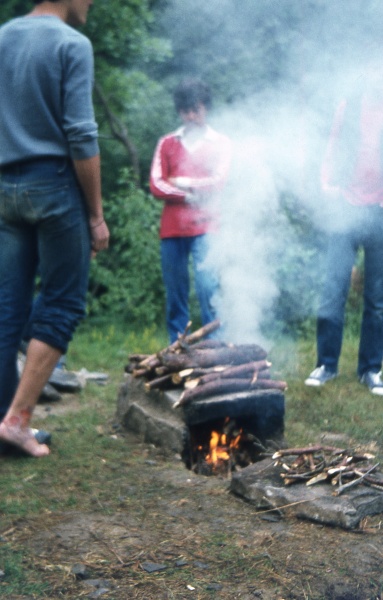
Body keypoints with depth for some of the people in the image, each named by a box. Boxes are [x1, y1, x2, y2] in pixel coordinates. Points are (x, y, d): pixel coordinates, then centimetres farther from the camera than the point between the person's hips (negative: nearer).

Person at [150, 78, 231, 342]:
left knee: (208, 286, -13)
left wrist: (182, 183, 0)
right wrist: (189, 196, -9)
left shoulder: (220, 142, 10)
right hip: (172, 227, 3)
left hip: (205, 226, -2)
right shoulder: (167, 143, 14)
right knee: (175, 293, 5)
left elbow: (218, 181, -2)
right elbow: (156, 185, 3)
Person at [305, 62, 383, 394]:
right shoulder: (348, 108, 8)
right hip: (347, 210, 0)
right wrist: (330, 188, -2)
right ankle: (326, 363, 7)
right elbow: (333, 151, 12)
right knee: (333, 290, -4)